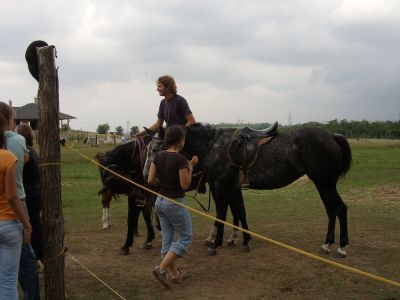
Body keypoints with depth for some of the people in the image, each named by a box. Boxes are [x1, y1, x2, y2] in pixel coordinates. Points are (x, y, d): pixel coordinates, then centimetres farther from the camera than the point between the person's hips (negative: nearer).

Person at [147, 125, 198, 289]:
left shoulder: (158, 156, 1)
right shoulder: (180, 159, -19)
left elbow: (151, 180, 1)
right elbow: (185, 185, -17)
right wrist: (191, 166, -7)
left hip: (160, 201, 8)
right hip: (175, 203, -8)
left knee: (167, 239, 14)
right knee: (185, 238, 6)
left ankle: (175, 274, 23)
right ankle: (161, 269, -5)